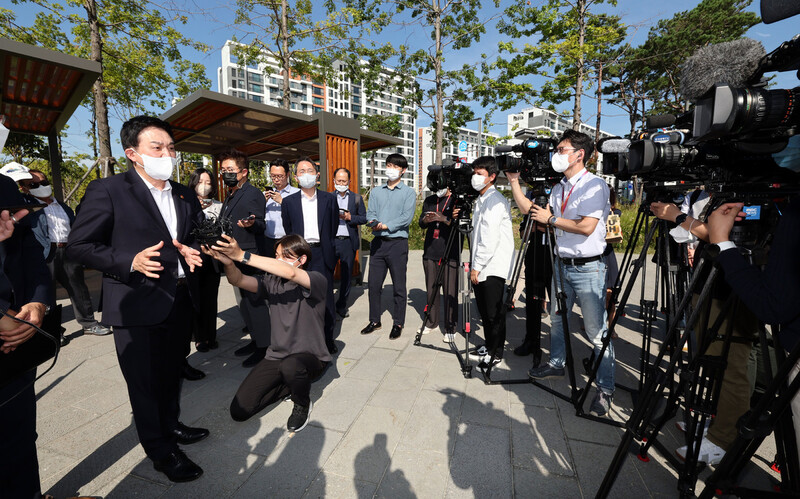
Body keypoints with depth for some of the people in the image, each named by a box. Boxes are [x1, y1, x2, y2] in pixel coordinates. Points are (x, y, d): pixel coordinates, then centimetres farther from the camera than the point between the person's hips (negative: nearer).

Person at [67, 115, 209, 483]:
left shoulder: (184, 196, 9)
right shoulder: (107, 191, -10)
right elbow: (78, 246, -9)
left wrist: (191, 252, -2)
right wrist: (130, 261, -23)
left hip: (179, 300, 6)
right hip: (137, 306, -5)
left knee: (171, 372, 22)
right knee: (144, 381, 9)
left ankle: (171, 425, 45)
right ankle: (161, 451, 29)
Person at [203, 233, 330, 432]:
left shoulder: (316, 280, -13)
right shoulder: (272, 281, 4)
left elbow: (290, 273, -33)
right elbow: (239, 280, -11)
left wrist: (243, 256, -35)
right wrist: (228, 262, -35)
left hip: (310, 356, -5)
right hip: (276, 356, 5)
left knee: (290, 366, -40)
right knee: (239, 410, -7)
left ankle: (302, 404, -5)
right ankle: (291, 384, 16)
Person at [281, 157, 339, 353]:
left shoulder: (329, 199, 7)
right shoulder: (288, 201, 9)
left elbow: (334, 226, 9)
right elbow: (288, 230, 13)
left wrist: (326, 247, 7)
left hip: (322, 254, 0)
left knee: (326, 297, 4)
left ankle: (328, 338, 16)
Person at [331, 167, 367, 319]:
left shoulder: (357, 198, 9)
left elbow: (364, 218, 5)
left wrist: (349, 217, -10)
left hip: (348, 241, 0)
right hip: (331, 240, 0)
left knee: (346, 275, 8)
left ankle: (341, 306, 22)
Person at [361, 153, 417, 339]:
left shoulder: (408, 193, 4)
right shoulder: (376, 191, 16)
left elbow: (407, 217, -9)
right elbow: (370, 213, 5)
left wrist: (386, 225, -18)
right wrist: (373, 223, -17)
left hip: (397, 242, -4)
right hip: (378, 242, 4)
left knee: (399, 286, 2)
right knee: (373, 284, 7)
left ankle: (398, 324, 16)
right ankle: (374, 321, 23)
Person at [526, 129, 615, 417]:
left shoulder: (595, 185, -11)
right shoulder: (558, 188, 12)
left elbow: (586, 227, -22)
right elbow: (531, 211, 12)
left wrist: (551, 218, -14)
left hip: (588, 267, -7)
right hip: (562, 264, 8)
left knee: (597, 331, -2)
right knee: (556, 318, 18)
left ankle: (605, 389, 13)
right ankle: (557, 364, 37)